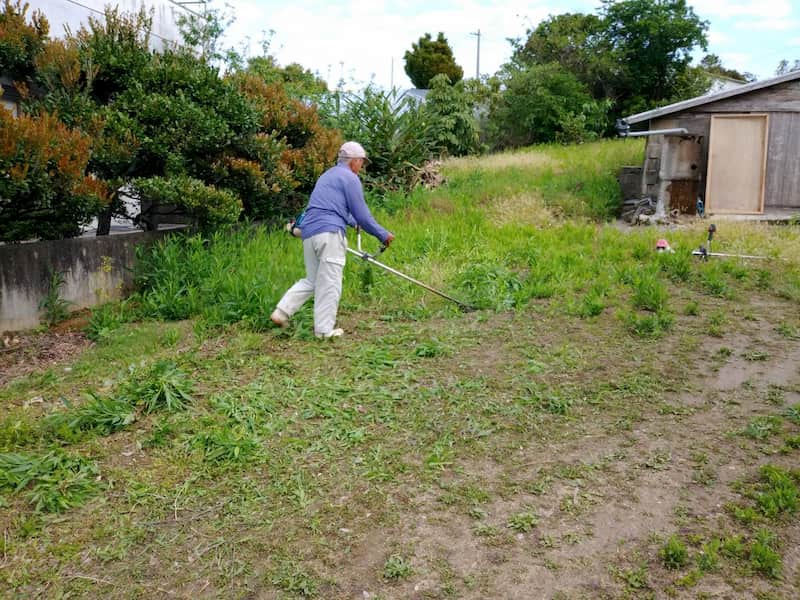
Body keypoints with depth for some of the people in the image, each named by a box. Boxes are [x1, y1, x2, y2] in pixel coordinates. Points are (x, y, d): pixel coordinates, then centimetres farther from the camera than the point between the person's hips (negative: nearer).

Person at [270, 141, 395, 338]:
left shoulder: (327, 175, 27)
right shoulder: (350, 178, -1)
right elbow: (361, 214, -4)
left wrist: (355, 223, 53)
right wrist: (383, 235, 6)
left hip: (309, 233, 9)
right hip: (329, 233, -8)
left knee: (311, 280, 16)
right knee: (330, 283, -2)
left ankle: (281, 312, 5)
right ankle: (325, 329, 2)